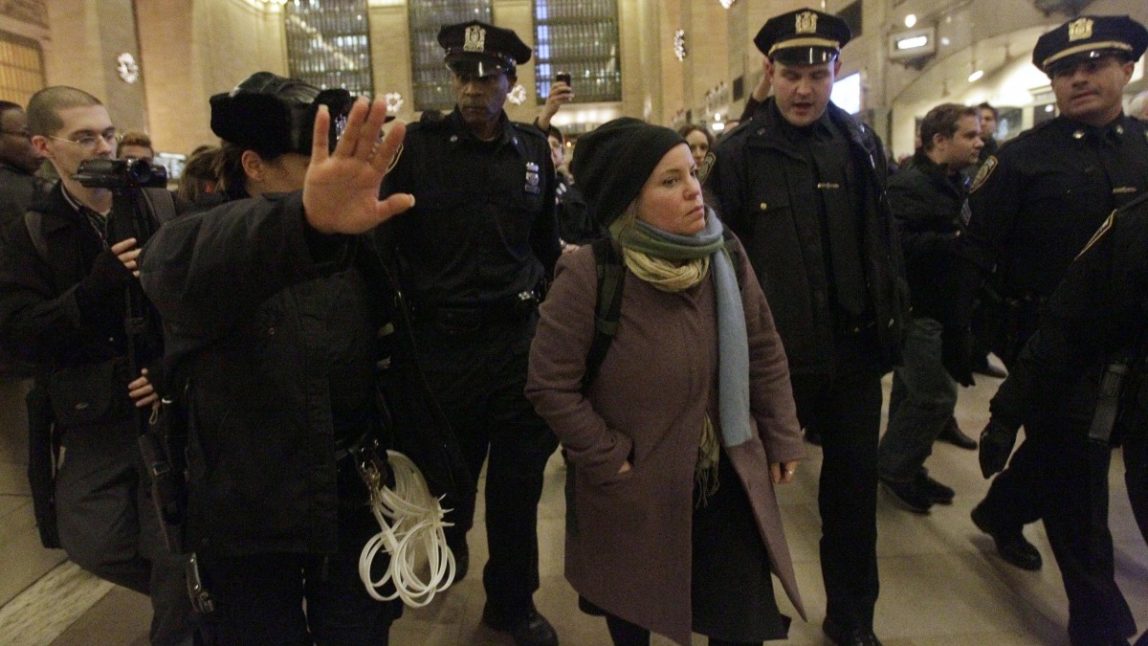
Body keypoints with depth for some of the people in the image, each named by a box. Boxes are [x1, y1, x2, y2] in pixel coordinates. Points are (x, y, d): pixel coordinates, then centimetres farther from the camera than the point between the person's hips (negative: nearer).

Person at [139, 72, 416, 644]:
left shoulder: (349, 246, 1)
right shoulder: (194, 245, -16)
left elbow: (384, 350, 9)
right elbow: (184, 268, -41)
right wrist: (304, 217, -59)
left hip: (353, 501, 3)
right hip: (246, 521, -3)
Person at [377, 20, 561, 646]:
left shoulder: (533, 148, 4)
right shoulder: (419, 144, -5)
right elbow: (386, 241, -2)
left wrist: (547, 307, 13)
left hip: (518, 339, 2)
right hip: (442, 341, -2)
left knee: (518, 480, 10)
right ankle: (447, 548, 49)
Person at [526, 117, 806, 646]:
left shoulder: (726, 257, -6)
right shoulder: (589, 275, -23)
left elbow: (765, 355, 3)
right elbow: (549, 384, -19)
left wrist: (783, 440, 5)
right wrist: (610, 461, -16)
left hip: (726, 478, 4)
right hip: (636, 490, -3)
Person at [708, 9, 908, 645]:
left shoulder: (861, 143, 4)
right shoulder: (739, 152, -8)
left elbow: (883, 239, 10)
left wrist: (893, 319, 8)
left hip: (854, 351, 4)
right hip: (771, 353, -3)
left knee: (854, 482, 15)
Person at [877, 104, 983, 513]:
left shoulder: (954, 186, 17)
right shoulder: (908, 185, -14)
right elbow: (900, 244, -29)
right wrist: (956, 241, -23)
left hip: (942, 307, 10)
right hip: (916, 309, -10)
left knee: (914, 394, 15)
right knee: (936, 395, -9)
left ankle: (902, 467, 26)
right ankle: (894, 469, 7)